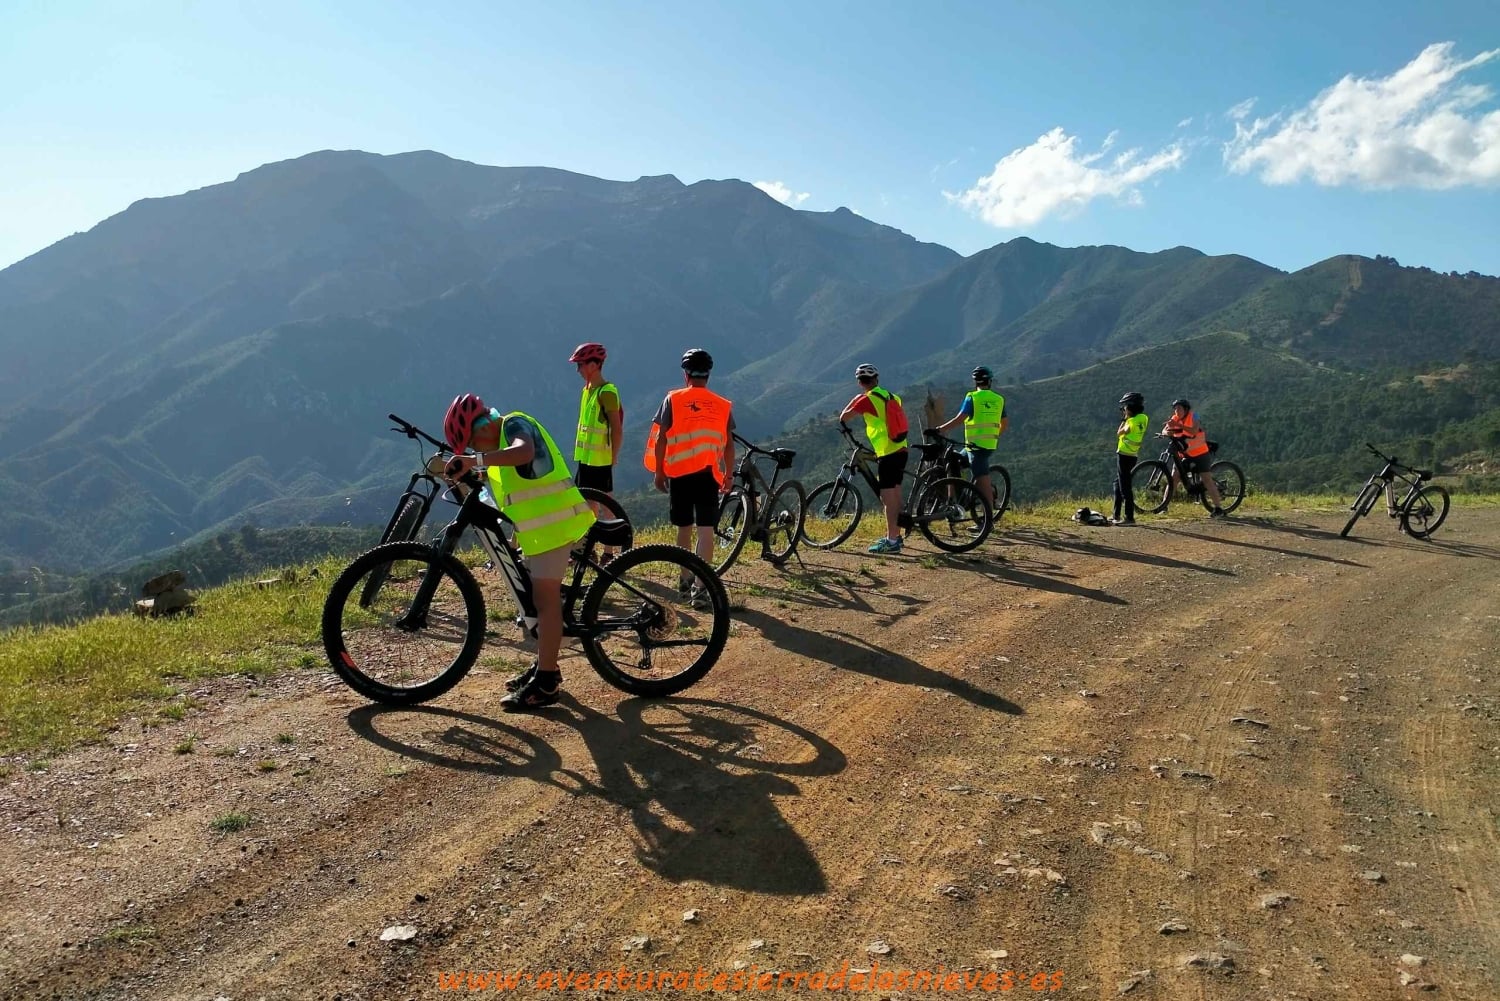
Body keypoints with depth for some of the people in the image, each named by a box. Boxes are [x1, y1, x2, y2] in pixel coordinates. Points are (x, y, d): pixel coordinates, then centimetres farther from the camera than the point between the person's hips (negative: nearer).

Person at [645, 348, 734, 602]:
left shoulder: (673, 400, 0)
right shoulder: (723, 405, 4)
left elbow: (660, 439, -2)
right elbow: (729, 445, 6)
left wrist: (659, 471, 6)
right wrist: (728, 476, 15)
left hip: (679, 473, 0)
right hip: (709, 474, 0)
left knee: (684, 528, 15)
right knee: (706, 529, -2)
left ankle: (685, 579, 28)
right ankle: (700, 587, -10)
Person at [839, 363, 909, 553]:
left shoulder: (866, 399, -9)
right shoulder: (892, 396, 12)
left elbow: (843, 418, -4)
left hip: (887, 454, -8)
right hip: (900, 450, 8)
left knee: (888, 498, -4)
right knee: (895, 495, 16)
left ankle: (891, 541, -2)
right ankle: (895, 535, 25)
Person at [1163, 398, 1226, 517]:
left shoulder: (1193, 416, -14)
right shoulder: (1174, 419, 0)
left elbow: (1194, 431, -31)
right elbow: (1164, 430, -8)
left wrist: (1178, 425, -40)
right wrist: (1168, 431, -32)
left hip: (1199, 453, -5)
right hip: (1183, 454, 5)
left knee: (1206, 479, -7)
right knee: (1174, 477, -1)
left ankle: (1218, 508, -5)